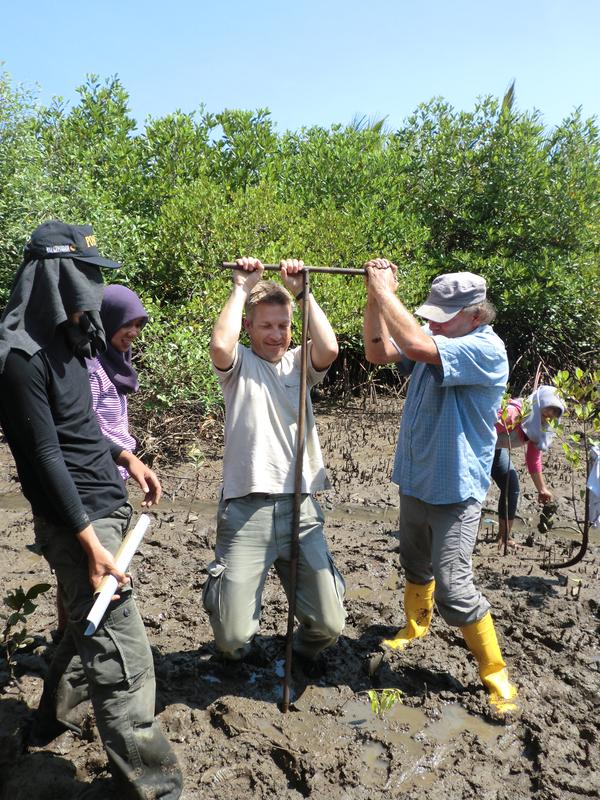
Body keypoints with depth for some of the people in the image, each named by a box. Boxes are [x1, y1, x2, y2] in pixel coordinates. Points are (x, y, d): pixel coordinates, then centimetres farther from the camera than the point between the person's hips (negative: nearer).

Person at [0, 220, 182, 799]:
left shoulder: (61, 341, 11)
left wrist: (124, 457, 12)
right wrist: (91, 544, -21)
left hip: (104, 505, 10)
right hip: (77, 518, -10)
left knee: (89, 626, 24)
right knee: (122, 658, -4)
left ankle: (53, 718, 46)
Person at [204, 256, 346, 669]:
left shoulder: (299, 363, 10)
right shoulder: (239, 364, 3)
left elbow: (329, 349, -13)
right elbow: (220, 346, -21)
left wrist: (302, 293, -6)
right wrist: (242, 288, -9)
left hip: (301, 506, 2)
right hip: (246, 510, -2)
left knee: (330, 624, 5)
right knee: (233, 637, 0)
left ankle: (305, 647, 42)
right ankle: (236, 654, 38)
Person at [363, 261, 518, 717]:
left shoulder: (486, 349, -22)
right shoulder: (438, 338, 1)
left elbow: (415, 345, -36)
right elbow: (379, 353, 0)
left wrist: (385, 290, -26)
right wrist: (375, 297, -11)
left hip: (455, 490, -7)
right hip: (415, 480, 8)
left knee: (453, 587, -6)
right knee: (416, 563, 24)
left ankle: (496, 673, 15)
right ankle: (416, 625, 50)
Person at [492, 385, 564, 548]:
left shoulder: (540, 428, -5)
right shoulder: (515, 410, -33)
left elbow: (533, 460, 6)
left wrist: (542, 489, 10)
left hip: (496, 450, 9)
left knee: (512, 488, 7)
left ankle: (503, 537, 20)